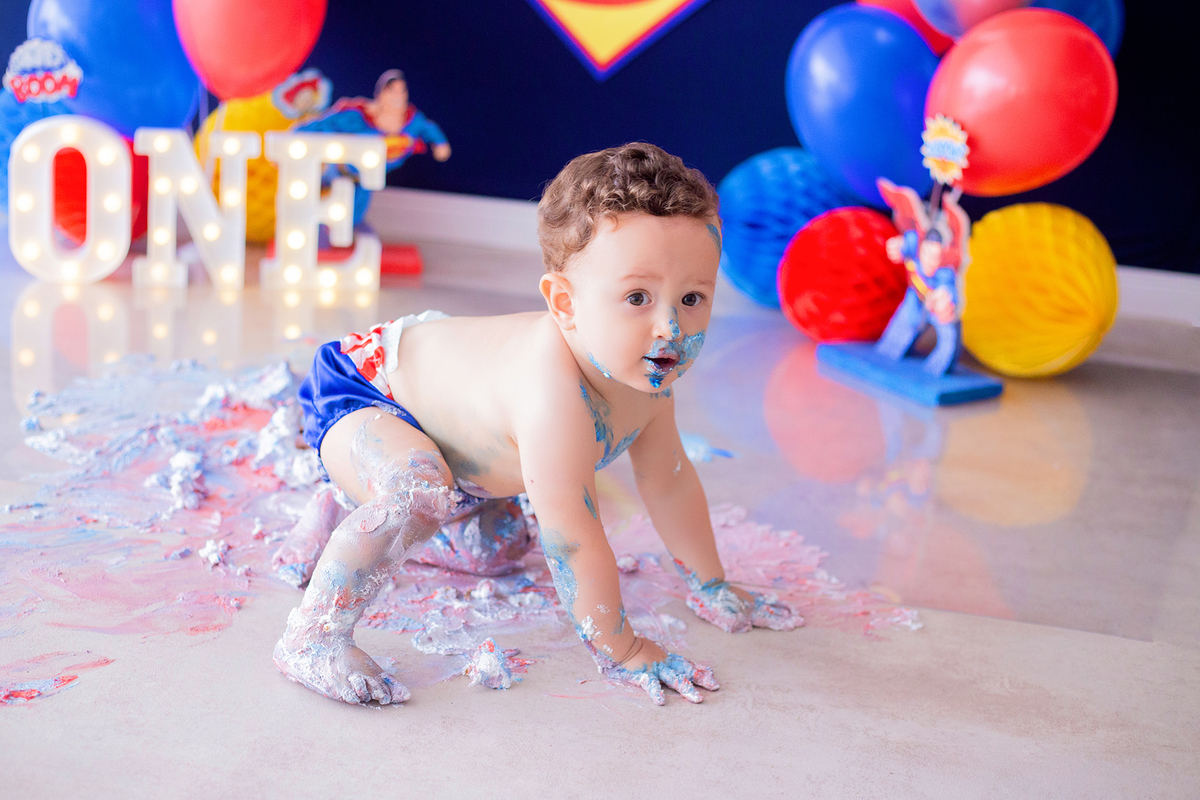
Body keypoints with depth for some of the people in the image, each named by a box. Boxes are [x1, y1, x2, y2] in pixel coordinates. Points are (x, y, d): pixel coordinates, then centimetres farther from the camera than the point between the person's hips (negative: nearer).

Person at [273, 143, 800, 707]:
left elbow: (670, 482, 1)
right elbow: (571, 535, -38)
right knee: (420, 491, -39)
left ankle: (345, 513, 37)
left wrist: (711, 589, 10)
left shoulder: (647, 376, -15)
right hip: (359, 389, -9)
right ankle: (312, 639, -23)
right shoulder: (556, 395, -44)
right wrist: (619, 651, -27)